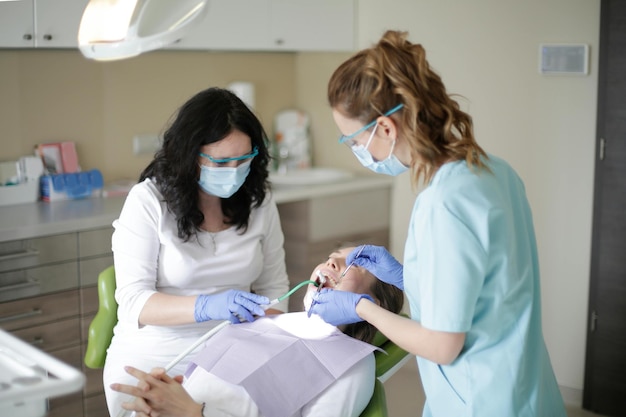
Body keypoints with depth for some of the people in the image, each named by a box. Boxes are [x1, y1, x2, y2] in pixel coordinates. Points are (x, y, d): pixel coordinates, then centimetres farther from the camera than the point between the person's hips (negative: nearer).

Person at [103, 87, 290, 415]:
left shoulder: (259, 200, 0)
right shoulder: (148, 200, -11)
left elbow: (273, 287, 7)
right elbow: (133, 301, -15)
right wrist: (206, 306, -30)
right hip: (151, 361, -2)